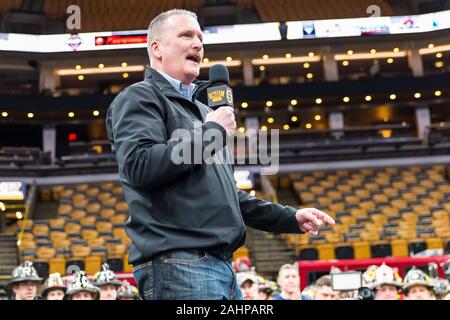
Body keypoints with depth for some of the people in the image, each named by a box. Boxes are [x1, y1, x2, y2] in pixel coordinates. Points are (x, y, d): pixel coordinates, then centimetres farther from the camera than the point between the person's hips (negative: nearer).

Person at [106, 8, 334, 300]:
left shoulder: (200, 110, 25)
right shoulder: (140, 98, -1)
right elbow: (139, 166, -20)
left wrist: (290, 218, 21)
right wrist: (213, 132, -10)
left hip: (222, 265, 9)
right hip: (178, 264, -9)